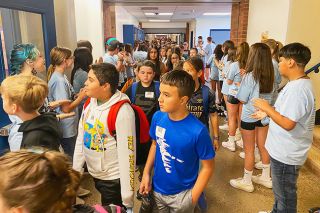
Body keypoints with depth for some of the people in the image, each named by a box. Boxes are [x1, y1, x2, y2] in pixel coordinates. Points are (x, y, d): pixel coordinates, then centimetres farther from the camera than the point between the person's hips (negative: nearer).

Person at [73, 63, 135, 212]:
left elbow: (127, 154, -23)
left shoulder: (122, 111, -25)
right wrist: (75, 170, 10)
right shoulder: (89, 103, -2)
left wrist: (127, 197, -18)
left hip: (113, 179, -7)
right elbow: (81, 138, 7)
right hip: (94, 174, 7)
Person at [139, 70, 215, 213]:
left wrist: (193, 198, -13)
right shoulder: (157, 118, -14)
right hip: (157, 189, 4)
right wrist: (146, 173, -2)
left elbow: (208, 167, -15)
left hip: (182, 195, -4)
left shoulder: (198, 131, -27)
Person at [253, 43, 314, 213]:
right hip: (284, 150, 10)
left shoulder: (297, 89, -27)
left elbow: (288, 124, -30)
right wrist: (268, 112, 10)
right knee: (281, 191, 28)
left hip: (286, 153, -10)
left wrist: (267, 108, -19)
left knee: (284, 195, 11)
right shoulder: (300, 83, 7)